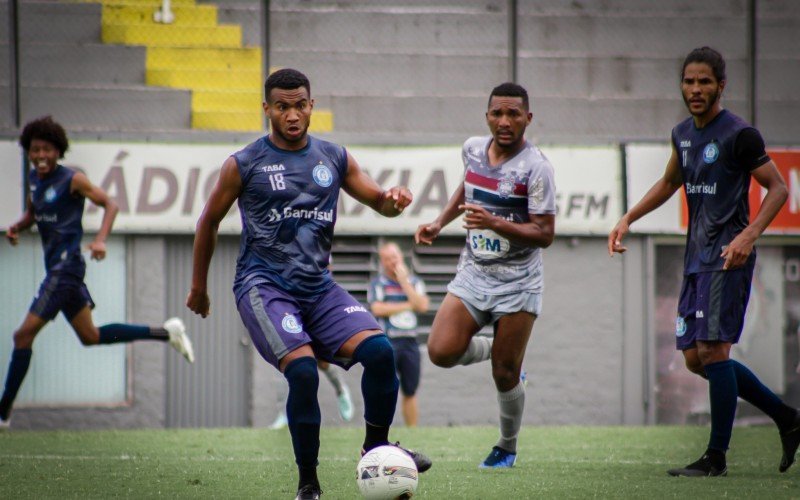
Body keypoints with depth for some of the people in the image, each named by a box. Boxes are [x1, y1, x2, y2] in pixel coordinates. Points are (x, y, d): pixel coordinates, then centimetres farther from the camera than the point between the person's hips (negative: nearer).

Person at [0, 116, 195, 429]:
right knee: (91, 336, 18)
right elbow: (32, 213, 25)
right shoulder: (35, 178, 11)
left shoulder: (72, 180, -11)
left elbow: (109, 204, -7)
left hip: (66, 267, -9)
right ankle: (166, 333, 26)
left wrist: (100, 240, -22)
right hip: (56, 268, 9)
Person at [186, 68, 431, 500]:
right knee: (303, 371, -25)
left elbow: (378, 202, 18)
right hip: (263, 286, -4)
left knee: (379, 350, -18)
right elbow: (209, 222, 11)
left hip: (319, 287, 4)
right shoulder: (244, 165, -1)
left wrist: (392, 200, -8)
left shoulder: (335, 158, 10)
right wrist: (198, 287, 17)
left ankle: (376, 447, 4)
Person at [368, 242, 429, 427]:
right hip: (387, 342, -3)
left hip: (410, 342, 3)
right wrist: (408, 305, -6)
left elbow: (423, 306, -4)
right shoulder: (377, 284, 3)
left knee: (410, 392, 8)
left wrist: (403, 281, -5)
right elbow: (378, 309, -12)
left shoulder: (414, 282, 12)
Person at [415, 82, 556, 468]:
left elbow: (544, 234, -17)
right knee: (442, 351, -15)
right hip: (473, 273, 5)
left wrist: (494, 223, -29)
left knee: (505, 375, -2)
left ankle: (507, 448, 23)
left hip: (517, 281, -5)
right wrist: (440, 223, 14)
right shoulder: (473, 149, 4)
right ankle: (490, 350, 19)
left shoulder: (535, 167, -15)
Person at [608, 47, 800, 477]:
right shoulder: (683, 134, 14)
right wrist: (628, 219, 20)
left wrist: (749, 235, -21)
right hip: (696, 259, 9)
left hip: (727, 259, -9)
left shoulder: (738, 135, -10)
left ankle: (716, 456, -8)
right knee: (695, 358, 7)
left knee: (712, 350, -14)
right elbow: (669, 184, 30)